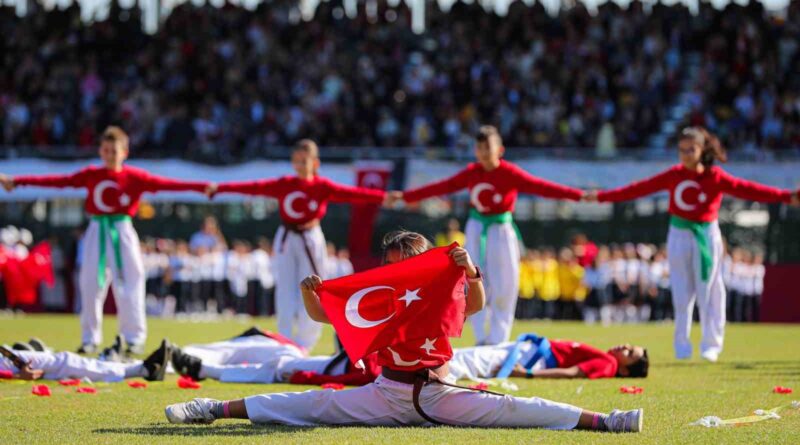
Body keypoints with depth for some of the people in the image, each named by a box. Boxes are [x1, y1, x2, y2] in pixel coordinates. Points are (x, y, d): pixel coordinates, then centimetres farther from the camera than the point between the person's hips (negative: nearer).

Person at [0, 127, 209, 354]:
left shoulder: (135, 177, -2)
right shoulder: (91, 175, 4)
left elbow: (165, 184, -11)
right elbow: (58, 181, 2)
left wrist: (203, 187, -23)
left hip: (123, 232, -2)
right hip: (97, 232, 2)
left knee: (129, 284, -5)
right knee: (90, 285, 4)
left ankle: (134, 338, 3)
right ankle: (90, 339, 15)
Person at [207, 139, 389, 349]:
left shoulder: (323, 186, -7)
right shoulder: (284, 184, -1)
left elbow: (351, 193, -19)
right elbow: (255, 187, -8)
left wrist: (382, 197, -34)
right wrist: (219, 188, -15)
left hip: (311, 240, -1)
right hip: (286, 239, 1)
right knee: (285, 292, 2)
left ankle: (304, 345, 13)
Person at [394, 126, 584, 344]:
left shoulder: (510, 174, -13)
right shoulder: (471, 173, -1)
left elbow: (541, 187, -21)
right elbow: (442, 187, 5)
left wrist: (578, 195, -34)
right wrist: (405, 196, 6)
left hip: (501, 230, -3)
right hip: (476, 229, 3)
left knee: (504, 287, -4)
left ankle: (498, 340, 6)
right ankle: (481, 339, 11)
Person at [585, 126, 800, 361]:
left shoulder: (716, 177, -8)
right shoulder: (674, 175, 0)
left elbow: (747, 189, -17)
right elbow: (640, 188, 3)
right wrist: (601, 196, 3)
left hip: (707, 236, -2)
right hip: (679, 236, 2)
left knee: (709, 291, 0)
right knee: (681, 292, 5)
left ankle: (711, 345, 8)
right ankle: (682, 346, 12)